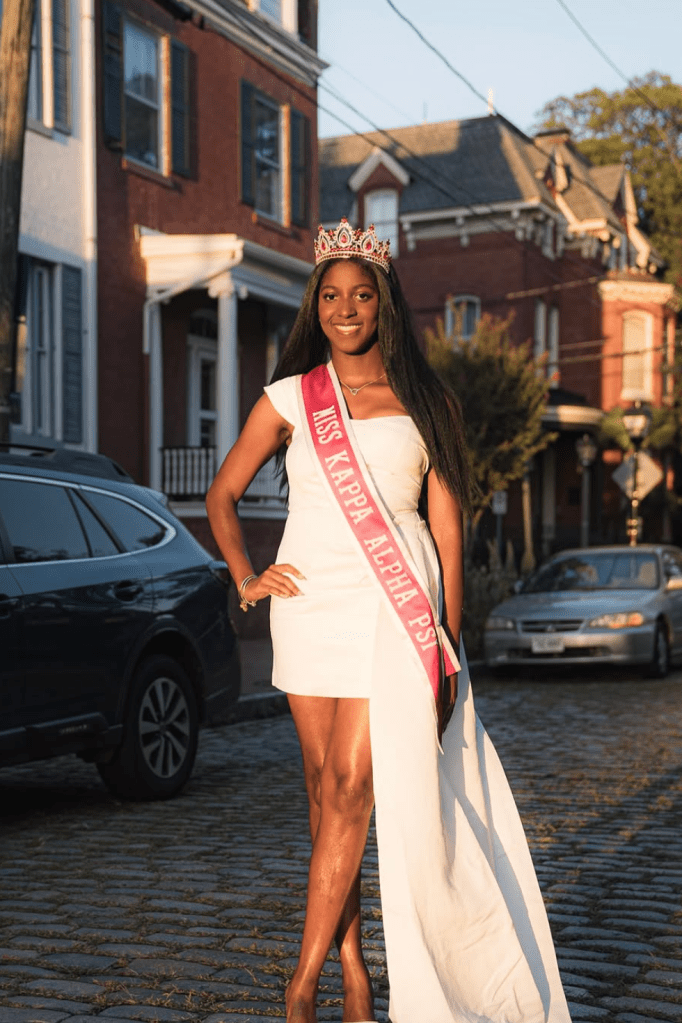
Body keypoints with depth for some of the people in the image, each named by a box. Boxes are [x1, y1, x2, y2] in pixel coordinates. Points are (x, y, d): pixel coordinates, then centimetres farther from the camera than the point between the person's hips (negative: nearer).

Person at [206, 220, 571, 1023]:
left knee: (351, 786, -9)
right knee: (323, 787, 4)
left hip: (394, 606, -2)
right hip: (311, 604, 2)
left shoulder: (427, 403, 5)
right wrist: (245, 577, 1)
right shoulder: (288, 400, 7)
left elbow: (448, 530, 4)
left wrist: (448, 649, -1)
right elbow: (222, 494, 16)